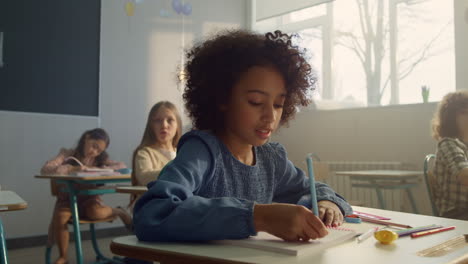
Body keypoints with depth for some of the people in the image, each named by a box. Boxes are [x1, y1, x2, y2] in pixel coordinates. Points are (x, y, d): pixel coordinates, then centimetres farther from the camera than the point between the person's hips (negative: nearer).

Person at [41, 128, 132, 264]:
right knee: (60, 219, -29)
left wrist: (100, 169, -19)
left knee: (96, 213, -33)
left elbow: (122, 166, -6)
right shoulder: (67, 154, -2)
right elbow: (45, 169, -16)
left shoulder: (99, 159, 5)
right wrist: (71, 169, -30)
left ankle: (119, 212, 2)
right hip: (67, 198, 0)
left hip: (89, 198, 0)